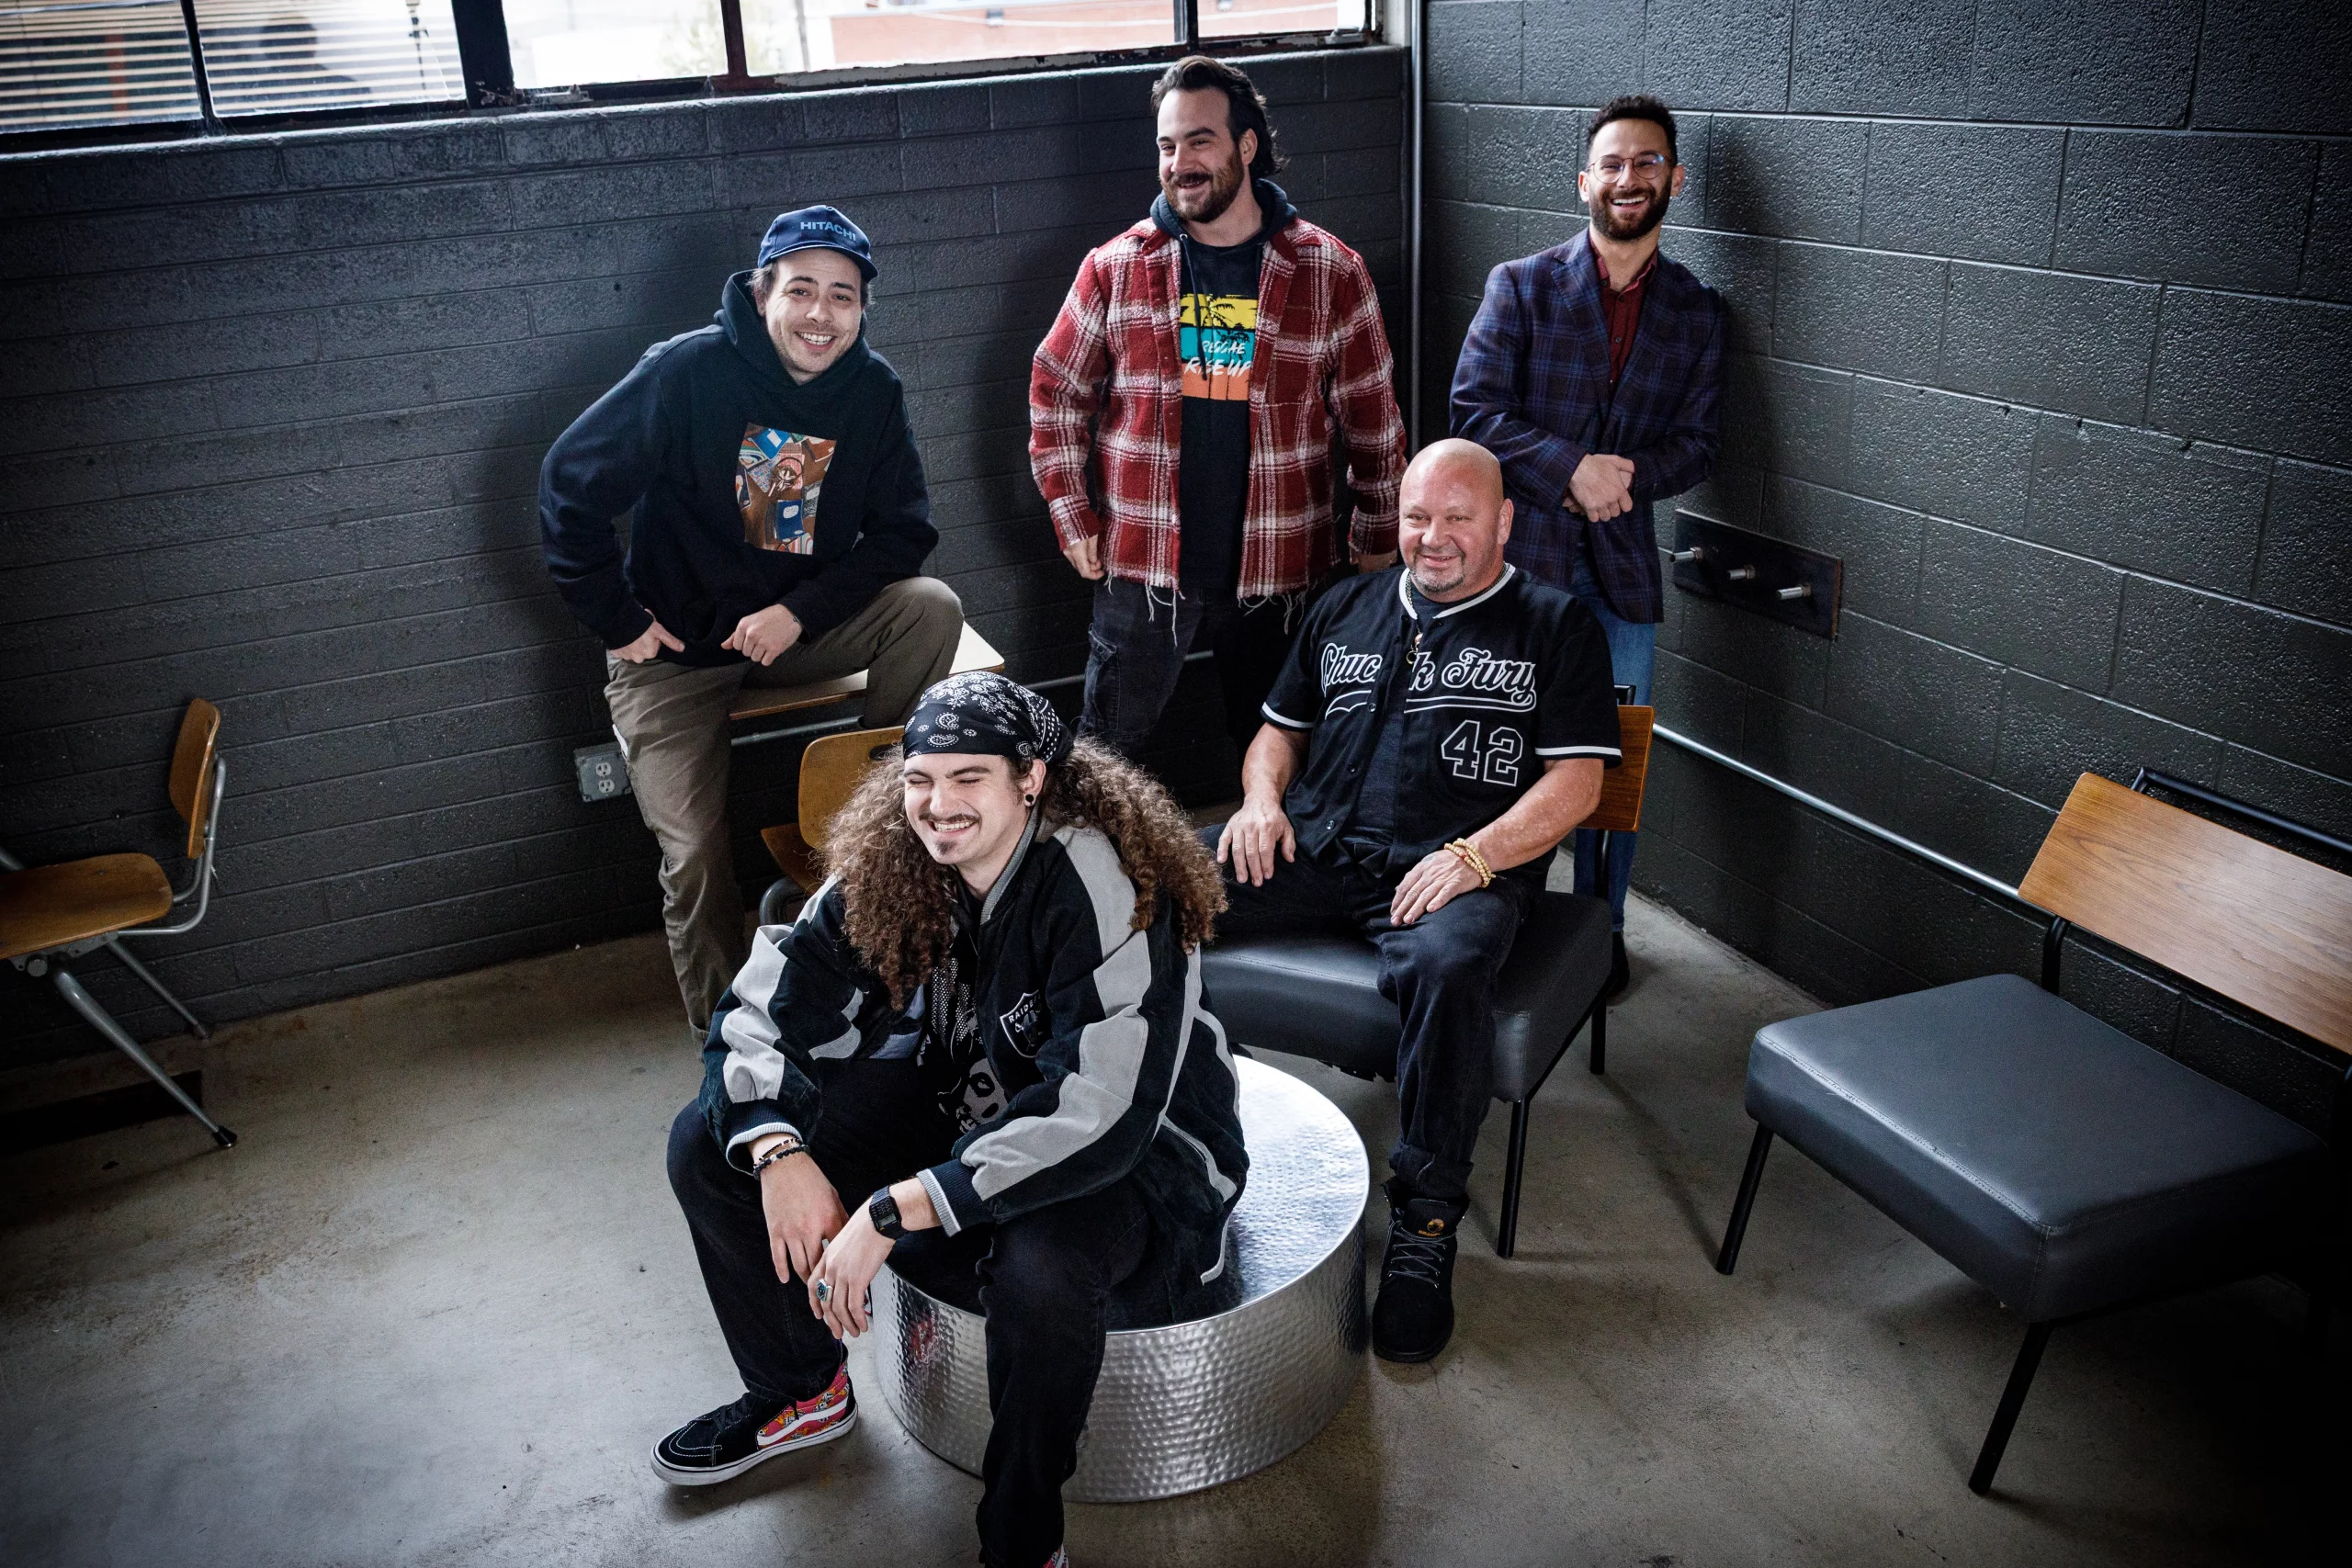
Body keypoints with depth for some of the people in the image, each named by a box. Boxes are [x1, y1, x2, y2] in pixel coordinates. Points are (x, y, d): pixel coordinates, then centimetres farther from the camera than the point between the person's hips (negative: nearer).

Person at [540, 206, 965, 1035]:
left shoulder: (873, 390, -7)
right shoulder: (688, 372, -17)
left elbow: (903, 530, -8)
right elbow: (570, 484, -12)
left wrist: (799, 612, -20)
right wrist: (615, 619, -11)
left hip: (801, 622, 3)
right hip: (674, 647, -3)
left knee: (930, 605, -23)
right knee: (697, 857, -10)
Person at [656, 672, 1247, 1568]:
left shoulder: (1105, 887, -29)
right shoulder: (888, 870, -11)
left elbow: (1100, 1118, -37)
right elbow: (757, 1015, -4)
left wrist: (891, 1211, -37)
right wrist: (780, 1152, -24)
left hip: (1131, 1145, -6)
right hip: (959, 1103, 7)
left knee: (1040, 1271, -40)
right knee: (708, 1148, -3)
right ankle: (801, 1395, 22)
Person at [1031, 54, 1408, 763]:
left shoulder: (1329, 272, -2)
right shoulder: (1114, 269, 0)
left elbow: (1372, 417, 3)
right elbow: (1056, 393, 8)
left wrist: (1377, 540, 4)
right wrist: (1073, 518, 2)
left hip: (1279, 570, 0)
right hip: (1142, 566, 0)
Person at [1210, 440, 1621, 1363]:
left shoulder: (1555, 628, 11)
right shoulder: (1346, 610, 24)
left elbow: (1575, 783, 1)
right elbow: (1281, 727, 27)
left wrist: (1475, 855, -15)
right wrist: (1261, 797, 4)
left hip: (1452, 865, -4)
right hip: (1310, 843, 4)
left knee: (1448, 966, -39)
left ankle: (1424, 1220, -25)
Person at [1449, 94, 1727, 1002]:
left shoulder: (1696, 313, 9)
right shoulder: (1519, 287, 0)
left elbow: (1695, 443, 6)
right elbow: (1473, 412, -8)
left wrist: (1624, 476, -14)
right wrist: (1572, 468, -19)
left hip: (1621, 562, 3)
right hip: (1519, 555, -2)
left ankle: (1601, 928, 24)